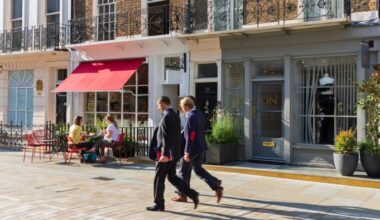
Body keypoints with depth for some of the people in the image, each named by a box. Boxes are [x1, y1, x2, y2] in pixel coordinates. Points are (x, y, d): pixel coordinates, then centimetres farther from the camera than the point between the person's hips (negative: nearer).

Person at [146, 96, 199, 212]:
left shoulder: (167, 116, -16)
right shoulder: (175, 115, 13)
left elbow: (166, 137, -23)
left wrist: (164, 154, -24)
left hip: (166, 153, -9)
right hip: (174, 152, 9)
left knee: (159, 179, 3)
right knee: (172, 177, 15)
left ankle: (159, 204, 12)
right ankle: (192, 194, 9)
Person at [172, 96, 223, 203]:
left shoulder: (191, 117, -19)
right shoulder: (200, 114, 9)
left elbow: (190, 136, -22)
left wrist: (187, 152, -20)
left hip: (193, 148, -9)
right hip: (201, 147, 9)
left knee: (184, 171, 6)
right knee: (198, 169, 19)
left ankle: (182, 195, 17)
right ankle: (216, 186, 9)